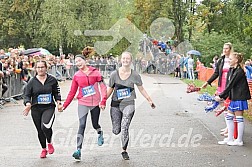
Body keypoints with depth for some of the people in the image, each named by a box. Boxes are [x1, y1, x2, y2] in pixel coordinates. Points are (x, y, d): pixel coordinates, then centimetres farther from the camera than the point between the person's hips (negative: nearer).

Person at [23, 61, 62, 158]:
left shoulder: (52, 80, 3)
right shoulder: (32, 82, 0)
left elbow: (56, 92, 15)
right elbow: (27, 95, 1)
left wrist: (58, 102, 3)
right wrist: (28, 104, -17)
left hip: (49, 107, -2)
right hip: (36, 109, 2)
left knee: (45, 126, -25)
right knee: (40, 131, 9)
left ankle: (50, 143, 4)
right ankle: (44, 149, 32)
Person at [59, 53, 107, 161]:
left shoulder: (95, 72, -3)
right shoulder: (76, 76, 3)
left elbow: (103, 87, -5)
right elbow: (72, 92, 8)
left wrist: (103, 101, -15)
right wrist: (65, 105, 4)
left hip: (95, 103, -1)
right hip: (83, 103, 1)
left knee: (95, 124, 12)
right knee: (82, 125, -12)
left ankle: (100, 134, 50)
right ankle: (78, 150, -15)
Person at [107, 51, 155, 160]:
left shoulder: (134, 75, -1)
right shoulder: (114, 74, -2)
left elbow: (141, 89, 11)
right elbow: (109, 90, 7)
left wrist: (149, 100, 13)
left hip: (129, 104, -1)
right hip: (115, 104, 1)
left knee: (124, 128, -14)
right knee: (116, 131, 0)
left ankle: (124, 151, 2)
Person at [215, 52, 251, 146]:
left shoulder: (239, 72, -18)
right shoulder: (231, 70, 9)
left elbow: (231, 85, -21)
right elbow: (228, 85, 8)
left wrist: (221, 96, -20)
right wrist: (224, 97, -1)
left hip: (239, 98, -9)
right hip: (233, 98, 9)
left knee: (239, 119, -1)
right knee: (229, 117, 12)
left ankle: (239, 140, 8)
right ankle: (230, 139, 21)